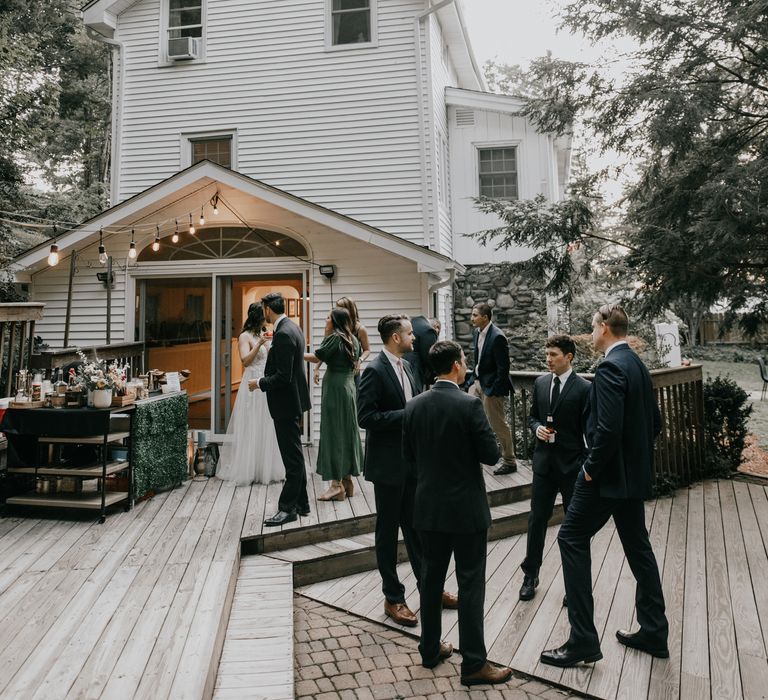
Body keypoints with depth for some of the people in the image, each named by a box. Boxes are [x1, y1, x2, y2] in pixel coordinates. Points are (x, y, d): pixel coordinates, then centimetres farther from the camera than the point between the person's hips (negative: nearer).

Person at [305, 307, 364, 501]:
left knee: (333, 432, -4)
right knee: (347, 430, 13)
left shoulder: (334, 338, -13)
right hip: (350, 386, 8)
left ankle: (337, 484, -3)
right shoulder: (353, 339, 11)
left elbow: (317, 357, -13)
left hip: (334, 387, -8)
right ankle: (347, 479, 20)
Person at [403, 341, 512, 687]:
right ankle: (473, 664, 13)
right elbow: (491, 454, -14)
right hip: (466, 508, -5)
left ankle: (430, 648, 30)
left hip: (429, 506, 5)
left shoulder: (414, 405, -2)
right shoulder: (469, 405, -18)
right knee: (470, 584, 4)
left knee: (431, 577, 17)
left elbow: (408, 454, 7)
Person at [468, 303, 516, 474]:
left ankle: (509, 462, 15)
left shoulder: (497, 337, -21)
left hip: (491, 386, -9)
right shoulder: (477, 333, 6)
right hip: (478, 382, 9)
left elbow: (503, 367, -20)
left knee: (499, 425, 1)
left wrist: (494, 390, -20)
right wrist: (474, 379, 10)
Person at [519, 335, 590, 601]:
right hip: (544, 460, 4)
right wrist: (537, 428, -7)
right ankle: (530, 575, 22)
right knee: (537, 518, 9)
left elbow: (588, 429, -8)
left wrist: (587, 466, -12)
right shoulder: (540, 383, 6)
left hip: (572, 464, -4)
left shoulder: (583, 388, -9)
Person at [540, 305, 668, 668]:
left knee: (572, 539, -1)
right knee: (638, 546, 16)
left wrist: (591, 468, -15)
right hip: (635, 474, 10)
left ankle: (583, 640, 2)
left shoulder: (610, 368, -19)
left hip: (608, 474, -10)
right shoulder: (638, 365, 10)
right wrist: (637, 457, 18)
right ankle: (653, 632, 27)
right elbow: (654, 422, 16)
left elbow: (609, 428, -27)